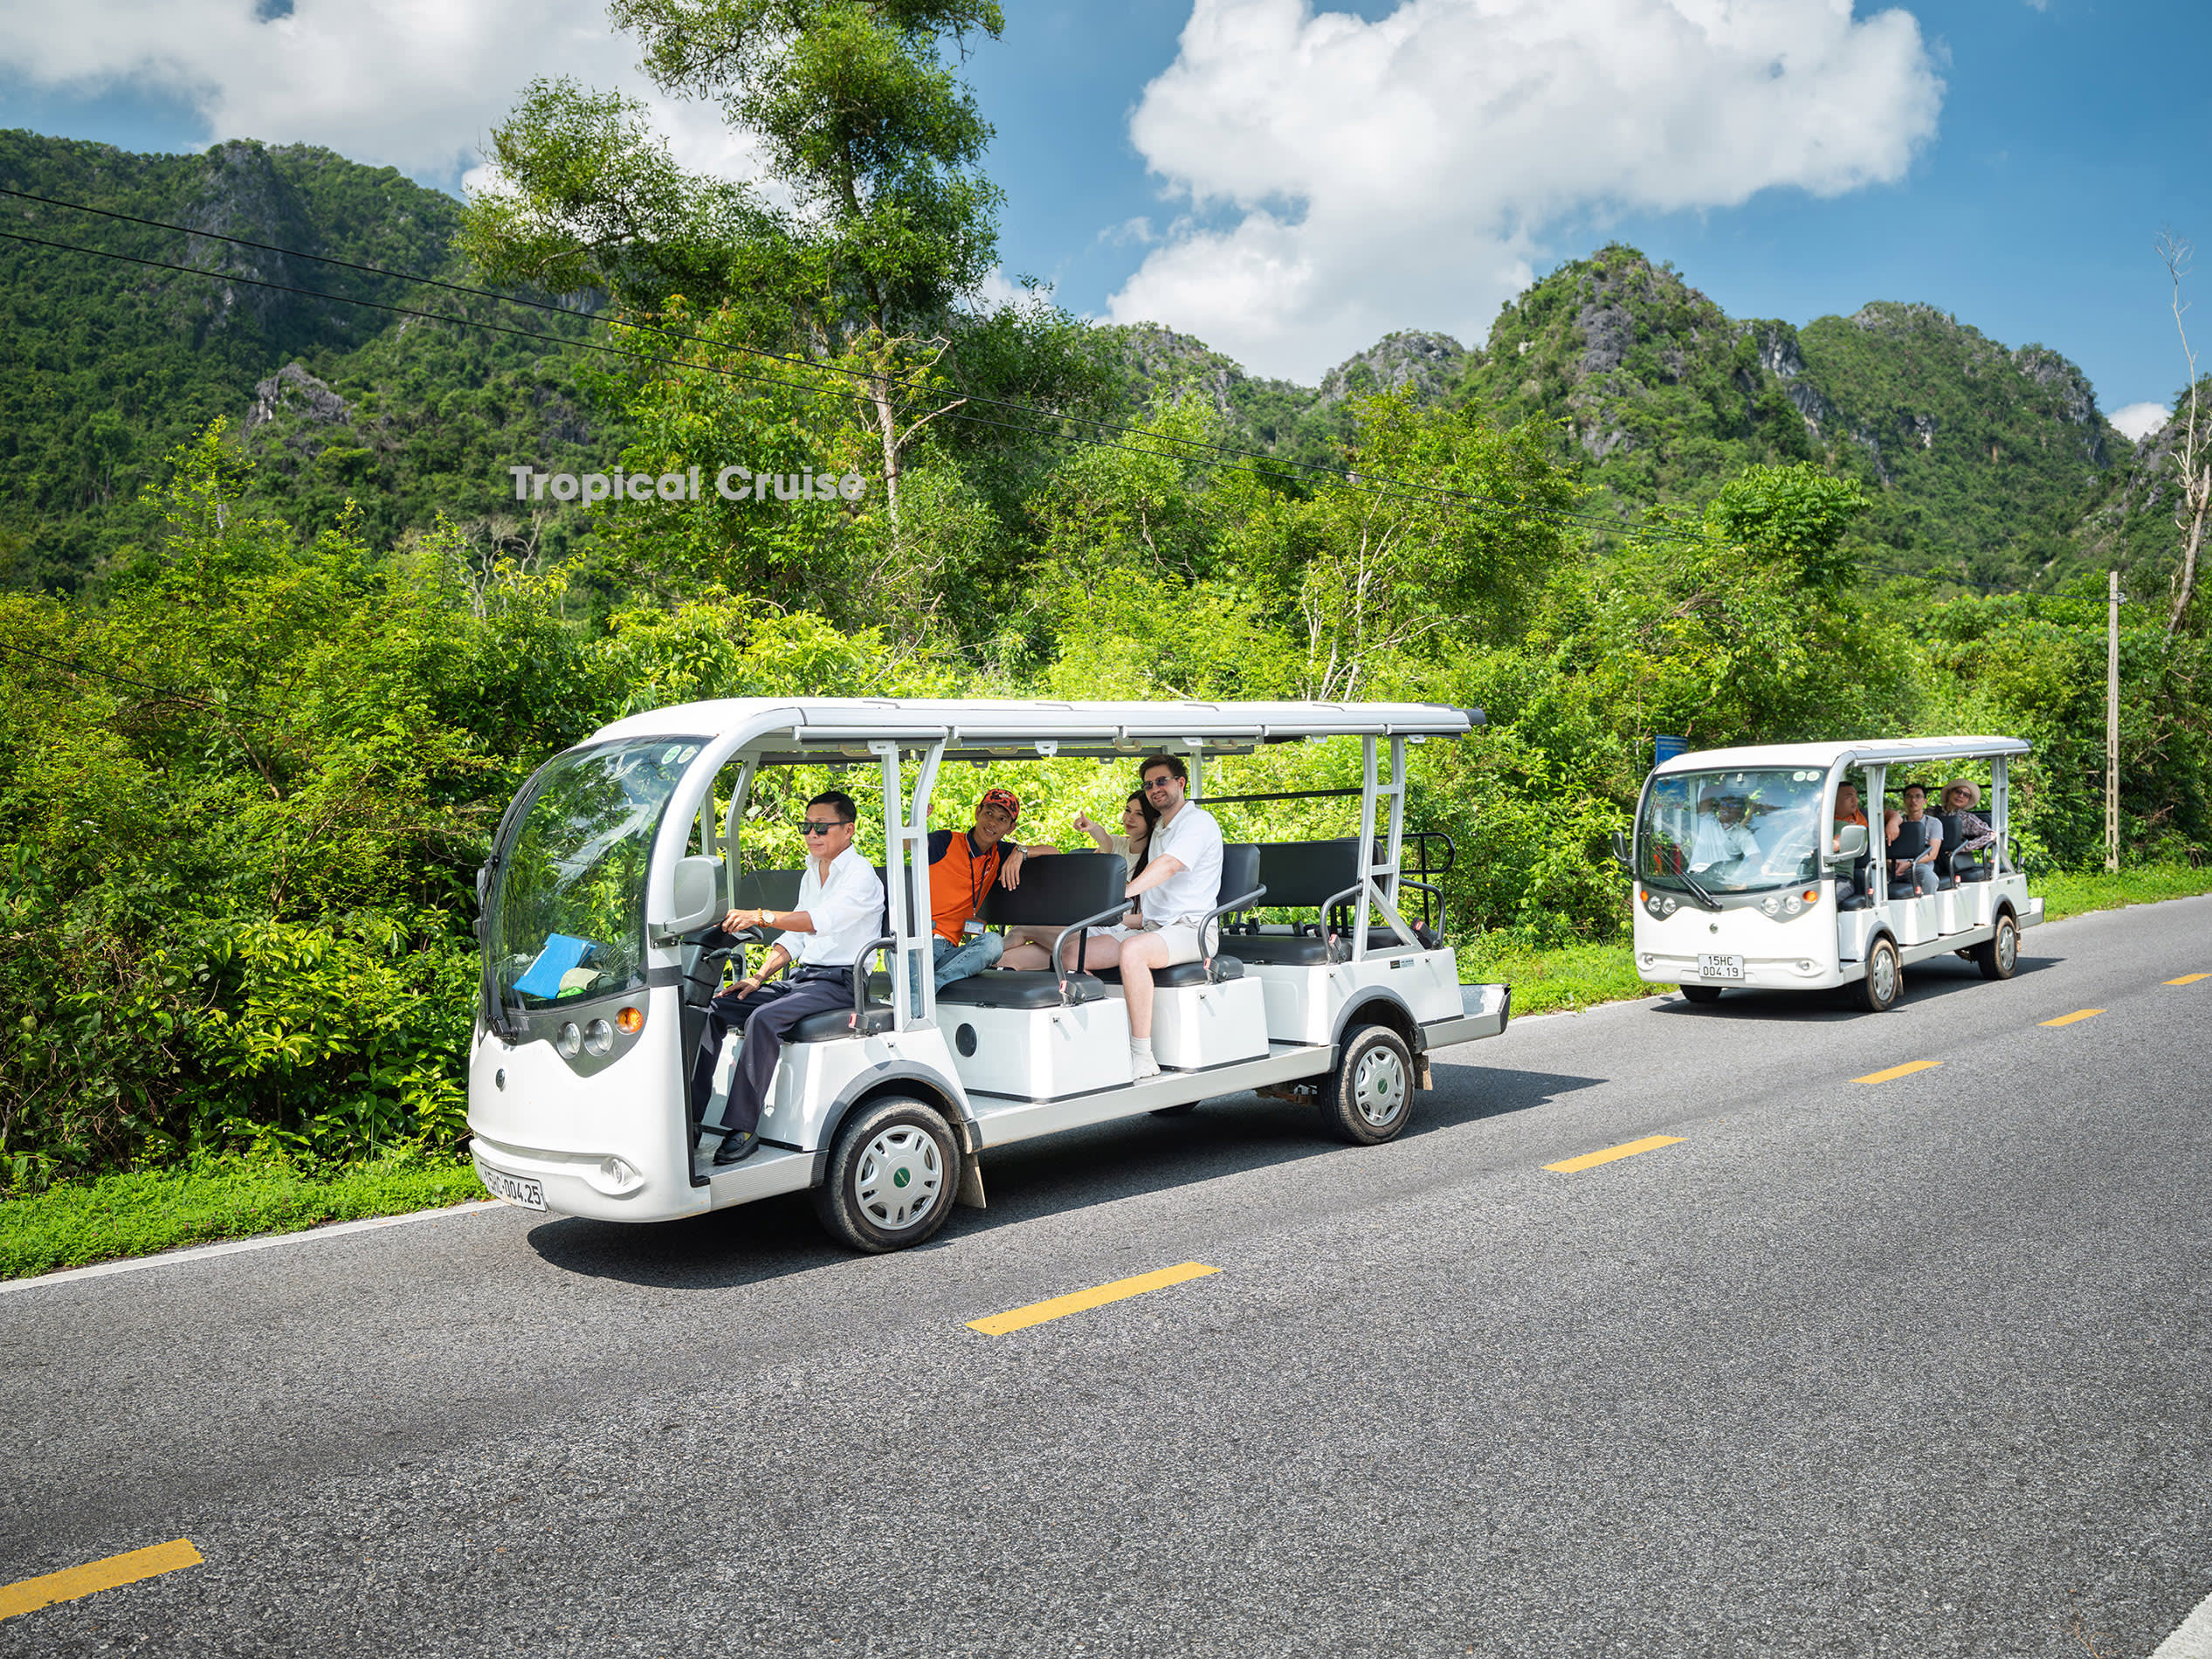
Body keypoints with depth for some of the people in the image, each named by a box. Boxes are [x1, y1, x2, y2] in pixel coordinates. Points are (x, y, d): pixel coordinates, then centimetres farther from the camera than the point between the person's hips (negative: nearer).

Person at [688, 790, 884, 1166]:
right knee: (714, 1010, -7)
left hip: (839, 982, -8)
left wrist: (761, 916, -37)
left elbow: (823, 920, -27)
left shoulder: (861, 874, -9)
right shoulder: (811, 874, 20)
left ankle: (743, 1127, -27)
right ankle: (689, 1117, -9)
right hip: (801, 977, 9)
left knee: (765, 1019, -32)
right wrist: (759, 976, 5)